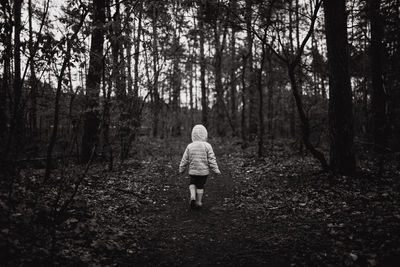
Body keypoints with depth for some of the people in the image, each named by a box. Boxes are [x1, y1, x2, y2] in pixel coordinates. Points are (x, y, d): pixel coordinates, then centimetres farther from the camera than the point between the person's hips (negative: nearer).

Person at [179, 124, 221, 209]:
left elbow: (185, 160, 2)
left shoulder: (189, 146, -4)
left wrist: (181, 169, 15)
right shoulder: (207, 146, -10)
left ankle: (192, 196, 2)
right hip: (204, 171, -1)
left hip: (193, 171, 1)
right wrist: (216, 170, -1)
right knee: (200, 186, 14)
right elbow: (211, 159, -9)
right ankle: (198, 202, 24)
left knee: (192, 183, 23)